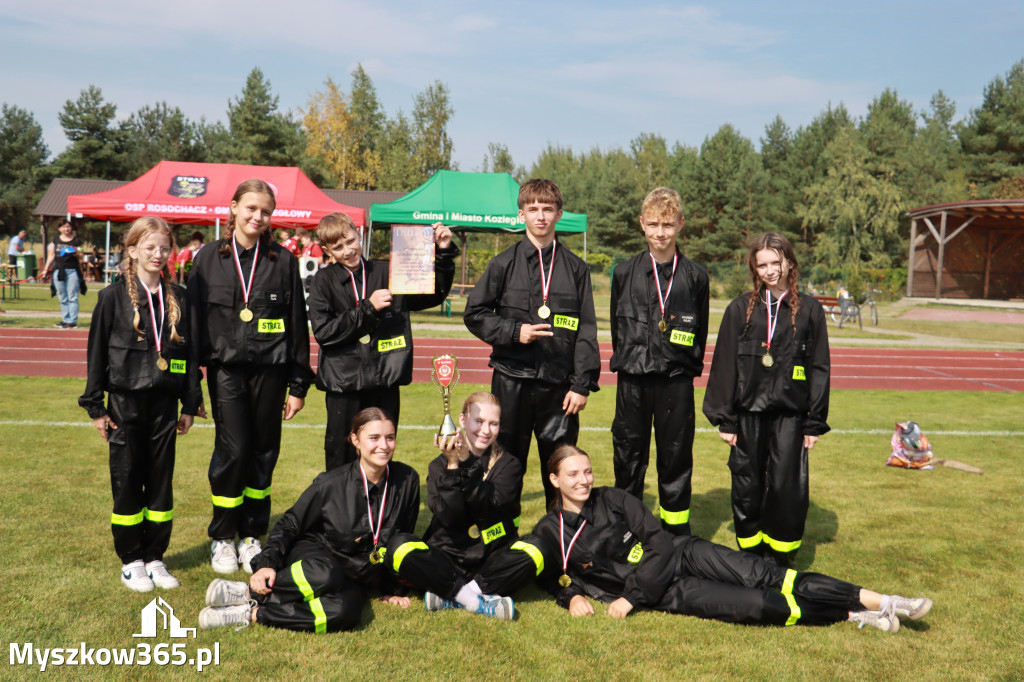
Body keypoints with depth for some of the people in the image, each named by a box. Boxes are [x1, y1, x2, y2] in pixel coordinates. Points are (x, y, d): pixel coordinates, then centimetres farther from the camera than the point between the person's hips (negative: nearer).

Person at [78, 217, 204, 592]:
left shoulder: (178, 298, 5)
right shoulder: (113, 297, -3)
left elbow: (189, 351, 9)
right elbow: (96, 352, -1)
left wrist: (190, 405, 7)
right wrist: (96, 407, -3)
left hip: (164, 403, 3)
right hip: (126, 402, -2)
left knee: (161, 480, 8)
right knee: (127, 481, 4)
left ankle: (155, 557, 20)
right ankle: (131, 560, 18)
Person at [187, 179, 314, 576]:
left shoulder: (283, 261, 5)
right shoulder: (209, 259, 6)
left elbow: (298, 325, 7)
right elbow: (193, 320, 6)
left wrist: (298, 384, 4)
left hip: (270, 369, 1)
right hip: (226, 368, -1)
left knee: (264, 452, 5)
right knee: (234, 450, -7)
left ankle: (252, 536, 21)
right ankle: (222, 538, 13)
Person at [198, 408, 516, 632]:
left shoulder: (406, 480, -6)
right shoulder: (331, 484, -12)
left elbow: (402, 537, 7)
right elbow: (290, 525, -1)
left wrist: (392, 587, 8)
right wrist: (267, 563, -14)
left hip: (359, 571, 3)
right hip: (318, 555, -3)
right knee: (325, 576, -39)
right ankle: (252, 593, -23)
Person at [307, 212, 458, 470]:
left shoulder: (387, 273, 6)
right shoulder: (325, 280, 2)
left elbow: (433, 295, 13)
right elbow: (323, 332, -8)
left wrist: (444, 254, 1)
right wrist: (368, 308, -12)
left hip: (384, 381, 1)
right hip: (343, 382, -1)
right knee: (341, 457, 5)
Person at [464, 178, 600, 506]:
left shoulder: (576, 268, 8)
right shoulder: (504, 263, 5)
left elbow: (586, 330, 5)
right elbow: (474, 314, 5)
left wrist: (582, 384, -2)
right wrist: (514, 332, -11)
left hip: (559, 382, 1)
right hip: (512, 379, -1)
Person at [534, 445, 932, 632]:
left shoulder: (612, 499, 0)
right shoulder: (549, 534, -2)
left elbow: (660, 544, -5)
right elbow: (553, 578, 14)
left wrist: (630, 597, -13)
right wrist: (573, 596, -9)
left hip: (681, 555, 2)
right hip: (665, 593, -2)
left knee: (765, 577, -15)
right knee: (753, 604, -17)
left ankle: (878, 602, -14)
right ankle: (852, 616, -10)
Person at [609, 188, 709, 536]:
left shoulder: (695, 276, 4)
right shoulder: (625, 272, 6)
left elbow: (700, 330, 9)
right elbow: (617, 325, 12)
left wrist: (688, 366, 6)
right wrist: (627, 361, 9)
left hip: (676, 380, -1)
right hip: (632, 380, 1)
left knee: (676, 457, 5)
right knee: (628, 455, 8)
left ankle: (677, 532, 19)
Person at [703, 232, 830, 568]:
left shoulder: (809, 309, 4)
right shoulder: (740, 309, 5)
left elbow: (819, 368, 5)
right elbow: (724, 366, 4)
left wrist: (815, 422, 1)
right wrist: (725, 419, 0)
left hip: (790, 414, -1)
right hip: (748, 412, 1)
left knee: (787, 487, -3)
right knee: (747, 486, 6)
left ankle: (781, 559, 14)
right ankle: (751, 556, 21)